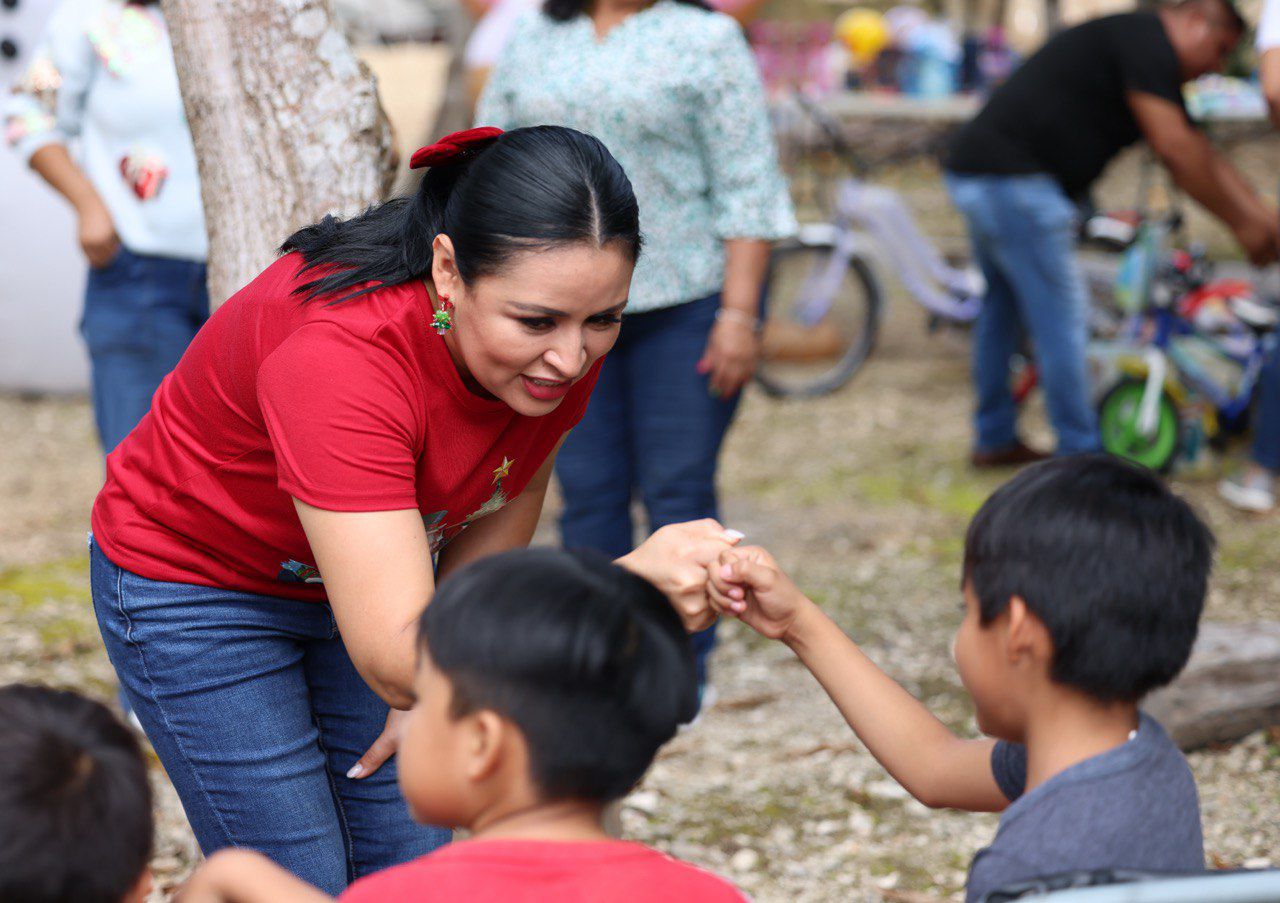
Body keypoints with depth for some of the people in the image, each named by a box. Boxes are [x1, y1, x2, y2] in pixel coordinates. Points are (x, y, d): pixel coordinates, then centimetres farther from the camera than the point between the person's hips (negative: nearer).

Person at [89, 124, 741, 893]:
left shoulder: (560, 339, -21)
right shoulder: (336, 353, -41)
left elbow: (499, 511, -1)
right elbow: (395, 659, -46)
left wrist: (427, 684, 2)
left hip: (373, 573, 6)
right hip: (196, 582, -5)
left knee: (414, 869, 4)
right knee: (304, 885, -5)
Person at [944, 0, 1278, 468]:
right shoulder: (1147, 43, -10)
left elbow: (1200, 156, 21)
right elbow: (1175, 150, -16)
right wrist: (1242, 224, -8)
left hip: (976, 173, 11)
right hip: (1014, 182, -11)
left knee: (1003, 307, 21)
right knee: (1061, 316, -3)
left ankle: (994, 440, 31)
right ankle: (1082, 456, 4)